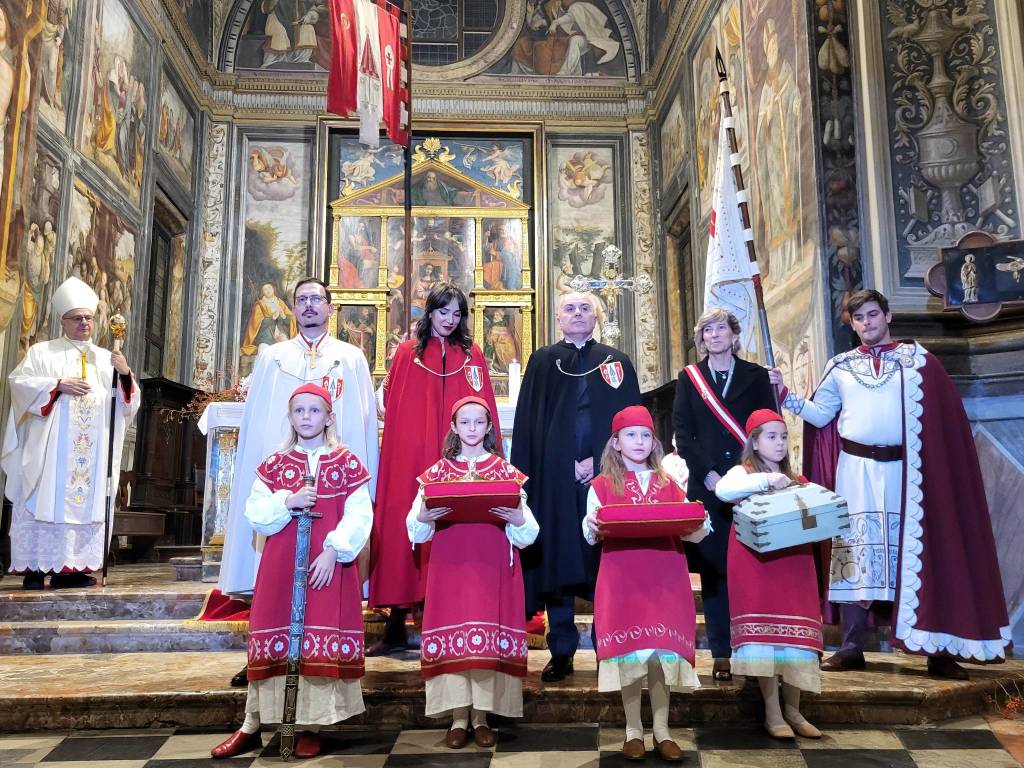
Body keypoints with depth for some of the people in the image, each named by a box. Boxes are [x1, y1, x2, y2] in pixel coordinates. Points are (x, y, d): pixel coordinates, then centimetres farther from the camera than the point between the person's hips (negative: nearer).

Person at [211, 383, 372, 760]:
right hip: (281, 565, 2)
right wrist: (288, 501, -13)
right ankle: (251, 727, 17)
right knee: (273, 639, 6)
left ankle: (309, 727, 13)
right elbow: (255, 514, 3)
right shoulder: (274, 464, 9)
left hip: (329, 564, -2)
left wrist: (333, 551, -16)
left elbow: (358, 516, -6)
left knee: (322, 641, 0)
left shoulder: (347, 462, 1)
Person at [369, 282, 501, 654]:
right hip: (411, 457, 0)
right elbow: (392, 408, 6)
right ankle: (396, 627, 9)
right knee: (405, 533, 0)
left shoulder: (471, 355, 10)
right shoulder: (407, 353, 9)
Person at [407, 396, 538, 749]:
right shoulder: (438, 471, 8)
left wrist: (517, 519, -18)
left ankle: (481, 717, 15)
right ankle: (459, 718, 13)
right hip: (450, 566, 0)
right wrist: (424, 517, -17)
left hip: (493, 568, 0)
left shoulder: (506, 471, 7)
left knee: (490, 637, 0)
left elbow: (527, 534, 3)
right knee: (452, 633, -1)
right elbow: (416, 531, 3)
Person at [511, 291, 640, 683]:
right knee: (557, 559, 1)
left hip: (606, 473, 0)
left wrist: (600, 461, -8)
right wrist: (527, 477, -4)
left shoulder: (617, 362, 13)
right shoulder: (542, 361, 12)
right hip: (555, 478, 0)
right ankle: (561, 652, 10)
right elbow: (526, 423, 6)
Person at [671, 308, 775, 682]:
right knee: (713, 568, 0)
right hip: (706, 485, 1)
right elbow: (682, 433, 4)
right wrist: (708, 474, -7)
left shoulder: (756, 376, 9)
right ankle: (721, 654, 6)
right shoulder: (689, 378, 10)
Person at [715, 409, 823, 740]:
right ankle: (772, 714, 4)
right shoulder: (743, 473, 0)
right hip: (757, 563, -5)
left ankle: (793, 710, 17)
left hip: (793, 564, 5)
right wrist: (766, 479, -26)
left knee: (794, 631, 4)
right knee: (764, 633, -5)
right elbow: (722, 490, -23)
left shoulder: (796, 480, 16)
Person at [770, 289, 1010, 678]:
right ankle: (852, 648, 7)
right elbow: (819, 414, 9)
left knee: (916, 550, 0)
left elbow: (945, 414, -1)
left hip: (905, 469, -1)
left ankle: (937, 650, 9)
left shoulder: (917, 358, 5)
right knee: (854, 552, 1)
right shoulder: (840, 366, 11)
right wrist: (784, 393, -3)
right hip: (856, 469, 2)